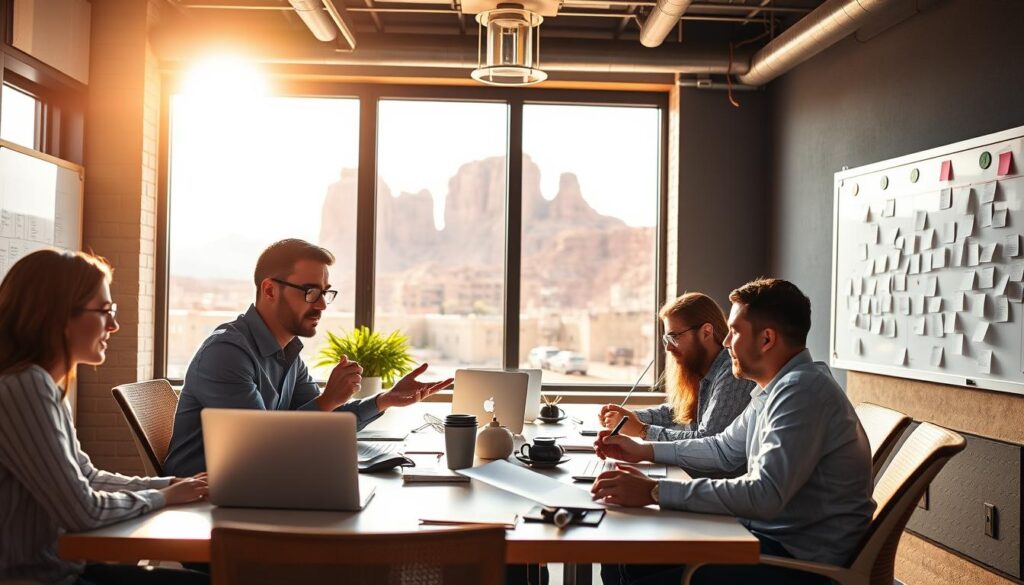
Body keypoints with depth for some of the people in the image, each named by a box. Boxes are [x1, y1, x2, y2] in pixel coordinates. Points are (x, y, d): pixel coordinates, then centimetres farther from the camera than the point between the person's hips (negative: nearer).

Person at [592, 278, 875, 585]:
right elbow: (724, 449, 24)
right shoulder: (774, 388, 10)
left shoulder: (802, 391, -22)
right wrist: (644, 450, 17)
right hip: (765, 532, 9)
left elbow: (764, 495, -30)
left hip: (800, 557, -9)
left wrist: (654, 492, -29)